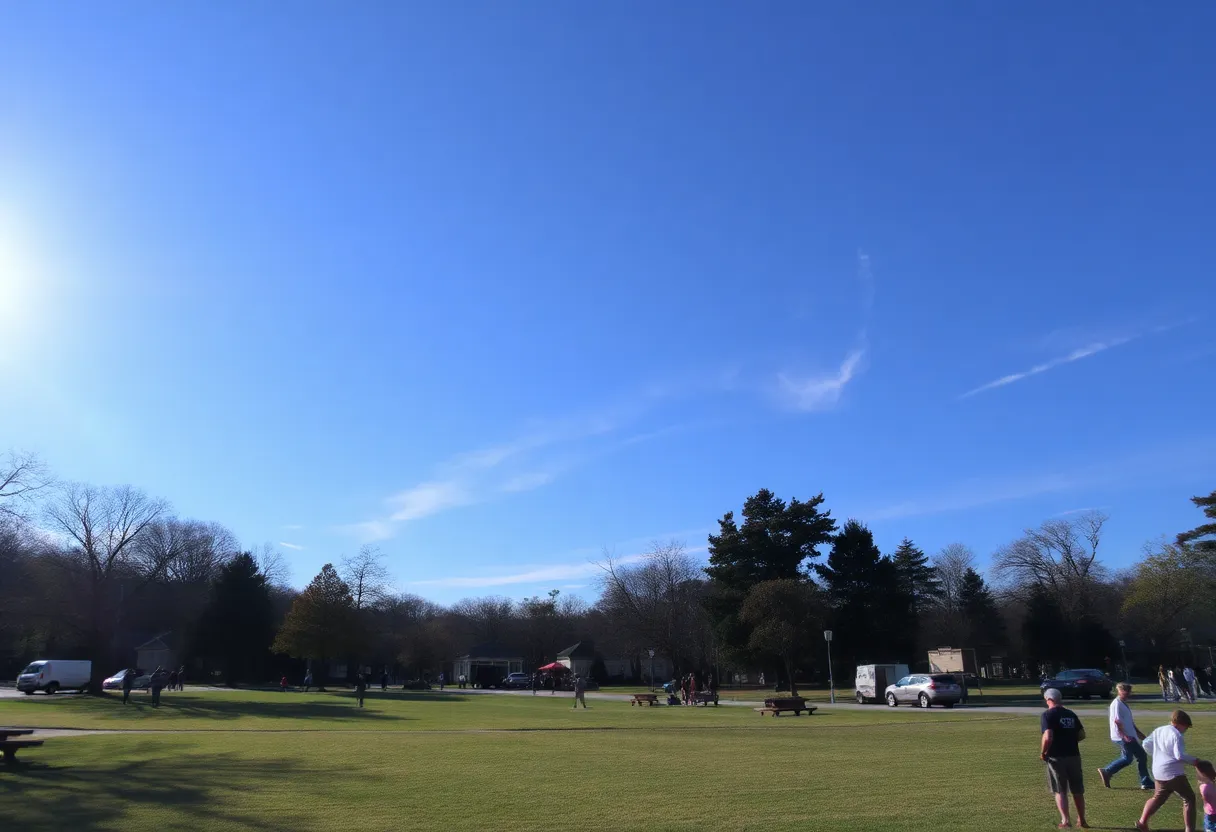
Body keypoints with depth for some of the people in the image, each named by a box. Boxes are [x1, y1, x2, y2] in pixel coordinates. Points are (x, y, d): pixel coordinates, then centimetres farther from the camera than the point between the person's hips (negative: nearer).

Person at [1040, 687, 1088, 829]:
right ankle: (1081, 820, 28)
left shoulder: (1047, 715, -10)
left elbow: (1048, 737, -21)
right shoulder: (1071, 714, 9)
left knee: (1060, 791, 6)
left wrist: (1043, 753, -7)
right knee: (1077, 791, 18)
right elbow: (1082, 735, 10)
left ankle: (1065, 820, -2)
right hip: (1074, 756, 5)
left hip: (1056, 757, -5)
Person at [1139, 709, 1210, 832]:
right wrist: (1194, 761, -6)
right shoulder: (1176, 735, -14)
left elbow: (1146, 744, 14)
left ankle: (1142, 822, 20)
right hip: (1174, 774, -8)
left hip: (1158, 772, 8)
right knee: (1189, 799, 6)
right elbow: (1180, 756, -20)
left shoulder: (1158, 731, 11)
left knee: (1158, 798, 21)